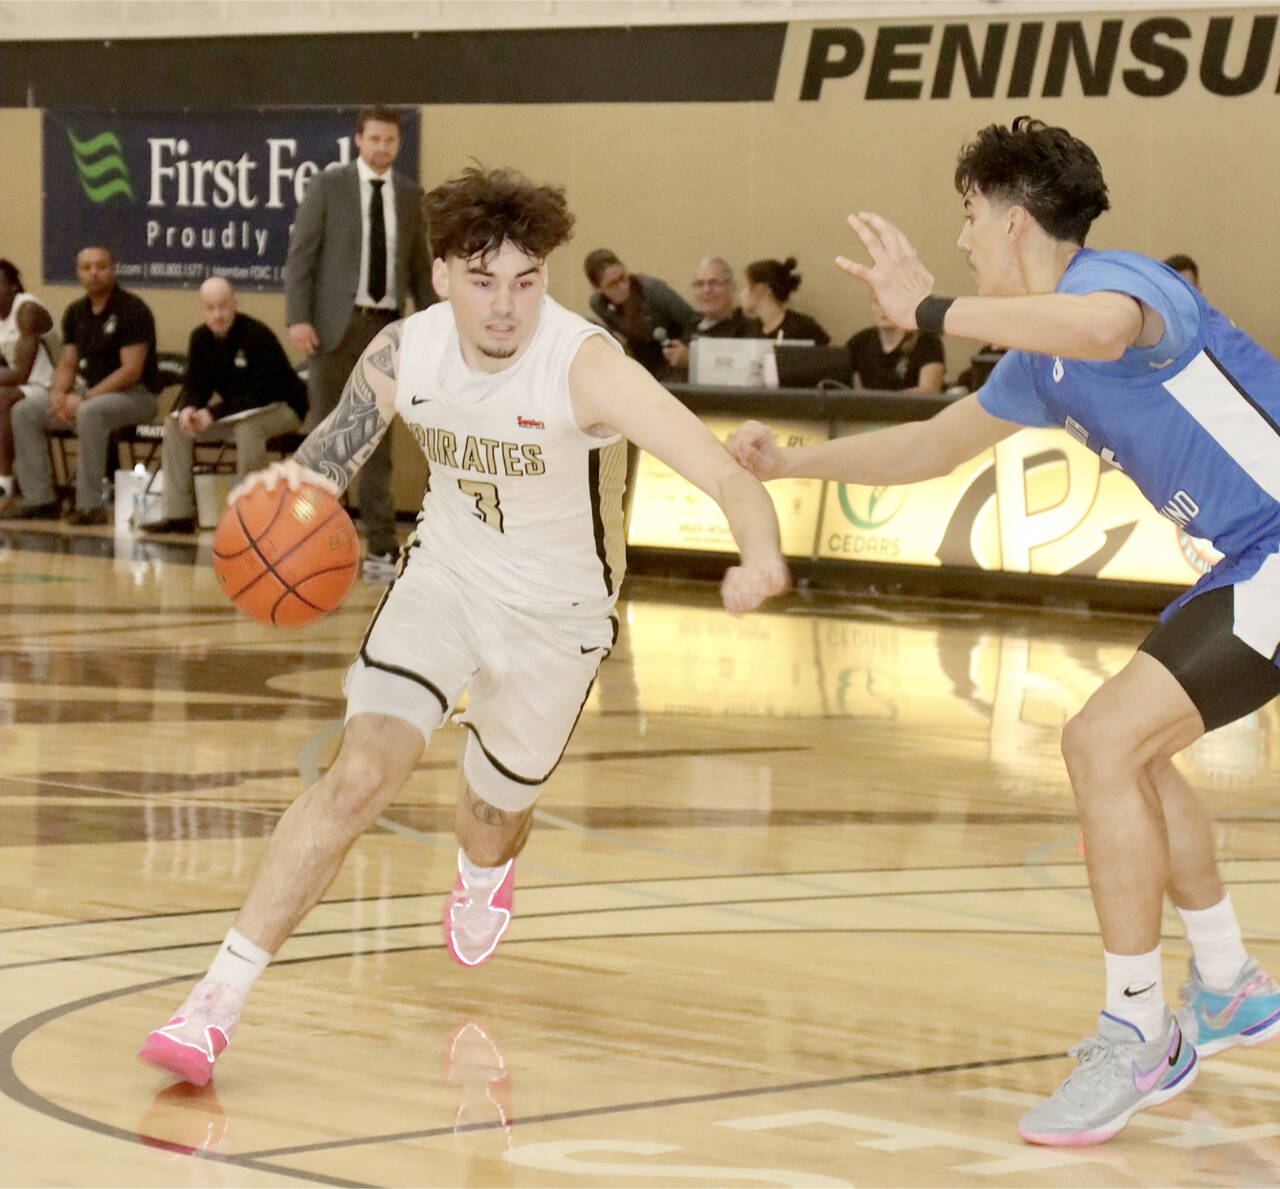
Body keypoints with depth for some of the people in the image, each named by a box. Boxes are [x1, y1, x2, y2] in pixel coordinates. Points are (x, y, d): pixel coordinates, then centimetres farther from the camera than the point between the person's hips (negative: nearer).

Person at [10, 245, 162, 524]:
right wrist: (58, 393, -8)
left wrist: (84, 398, -22)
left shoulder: (132, 310, -12)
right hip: (88, 392, 8)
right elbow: (67, 364, 15)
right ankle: (40, 500, -6)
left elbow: (132, 370, -19)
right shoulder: (76, 313, 11)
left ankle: (90, 505, -33)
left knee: (90, 413, -39)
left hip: (135, 395, -8)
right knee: (24, 411, -6)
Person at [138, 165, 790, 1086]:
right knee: (363, 773, -20)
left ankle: (484, 874, 59)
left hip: (558, 613, -1)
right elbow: (331, 457, -1)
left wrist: (761, 559, -64)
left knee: (495, 811, 17)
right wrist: (288, 486, -27)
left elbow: (725, 473, -42)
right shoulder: (401, 355, -18)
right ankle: (220, 999, -18)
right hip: (447, 573, 1)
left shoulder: (587, 368, -32)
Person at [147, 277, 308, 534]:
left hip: (283, 409, -7)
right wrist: (188, 409, -23)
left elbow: (261, 395, -28)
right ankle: (179, 515, -8)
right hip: (234, 410, 7)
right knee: (175, 423, -7)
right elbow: (195, 386, 2)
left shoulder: (257, 336, -24)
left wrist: (214, 413, -33)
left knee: (247, 425, -39)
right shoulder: (201, 338, -2)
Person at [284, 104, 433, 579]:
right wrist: (298, 318, -13)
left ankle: (381, 549, 6)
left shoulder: (409, 194, 9)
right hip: (336, 324, -3)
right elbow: (300, 254, -4)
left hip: (385, 326, 3)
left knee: (378, 441, 4)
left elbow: (420, 265, 15)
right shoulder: (328, 186, -1)